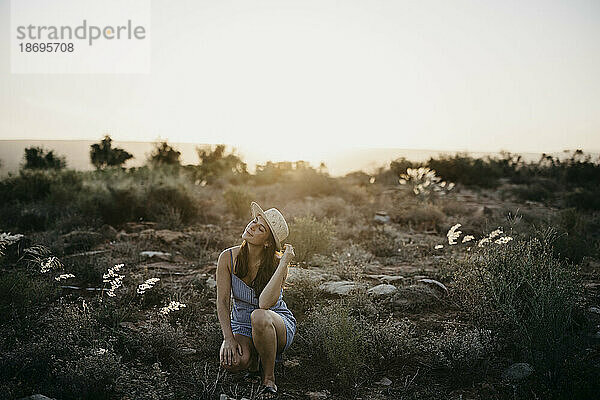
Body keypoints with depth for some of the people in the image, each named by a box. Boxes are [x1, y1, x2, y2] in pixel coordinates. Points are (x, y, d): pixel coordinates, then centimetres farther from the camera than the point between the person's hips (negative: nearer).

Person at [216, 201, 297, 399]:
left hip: (279, 325, -2)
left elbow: (264, 304, -34)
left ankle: (269, 378, -14)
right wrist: (228, 338, -21)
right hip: (241, 325, 2)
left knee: (259, 316, -39)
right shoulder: (228, 257, -13)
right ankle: (253, 357, 8)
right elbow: (222, 301, -10)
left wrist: (284, 263, -35)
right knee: (233, 362, -32)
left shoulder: (276, 263, -20)